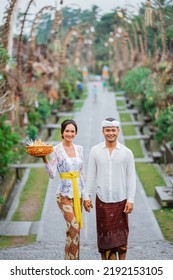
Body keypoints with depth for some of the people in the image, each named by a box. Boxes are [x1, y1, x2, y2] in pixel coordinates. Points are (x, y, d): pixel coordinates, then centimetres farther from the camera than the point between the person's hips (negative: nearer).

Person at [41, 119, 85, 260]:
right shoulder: (56, 150, -5)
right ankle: (71, 260, -5)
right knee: (74, 227, -15)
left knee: (76, 228, 8)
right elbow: (52, 174, -11)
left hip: (78, 191, 5)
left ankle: (74, 260, 19)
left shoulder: (79, 149, 9)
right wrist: (45, 159, -26)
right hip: (65, 193, -5)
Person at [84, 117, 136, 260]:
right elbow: (91, 175, 5)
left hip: (120, 200, -1)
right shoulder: (95, 151, 1)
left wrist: (130, 200, -4)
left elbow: (131, 178, 0)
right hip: (102, 200, 1)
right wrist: (87, 196, 2)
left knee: (121, 234, 4)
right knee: (104, 234, 7)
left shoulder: (127, 152, -1)